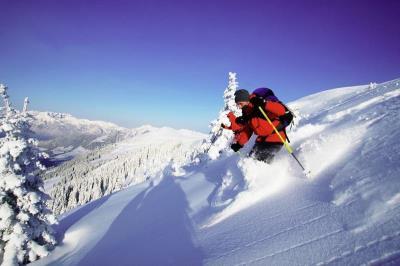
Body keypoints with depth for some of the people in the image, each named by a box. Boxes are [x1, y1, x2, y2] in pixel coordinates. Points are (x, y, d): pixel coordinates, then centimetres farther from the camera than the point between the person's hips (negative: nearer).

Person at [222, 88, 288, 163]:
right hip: (262, 138, 9)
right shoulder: (247, 112, 2)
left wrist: (265, 104, -44)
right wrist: (239, 143, 6)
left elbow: (281, 110, -34)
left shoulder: (261, 106, -23)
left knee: (260, 162, -19)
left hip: (275, 137, -8)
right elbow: (246, 129, 12)